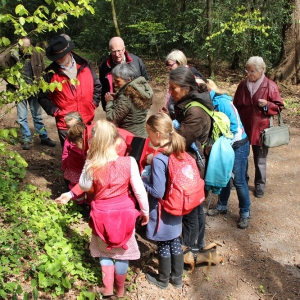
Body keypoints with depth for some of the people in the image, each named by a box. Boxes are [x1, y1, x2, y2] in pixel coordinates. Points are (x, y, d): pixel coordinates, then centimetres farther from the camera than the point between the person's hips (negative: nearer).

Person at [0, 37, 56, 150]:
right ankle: (26, 140, 17)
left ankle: (44, 137, 21)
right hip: (20, 91, -1)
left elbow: (43, 71, 7)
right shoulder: (12, 56, -10)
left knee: (37, 115, 11)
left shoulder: (37, 55, -5)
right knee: (22, 117, 5)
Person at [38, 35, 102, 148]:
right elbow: (43, 96, 0)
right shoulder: (50, 73, -7)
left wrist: (93, 104, 2)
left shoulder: (84, 66, 1)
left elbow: (97, 86, 10)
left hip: (87, 121, 3)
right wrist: (55, 111, -8)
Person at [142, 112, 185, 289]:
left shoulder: (159, 159, -28)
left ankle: (163, 279, 33)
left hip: (162, 211, -7)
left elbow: (158, 192, -27)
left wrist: (143, 180, -11)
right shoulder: (178, 151, -5)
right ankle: (177, 277, 37)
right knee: (175, 241, 21)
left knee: (163, 245, 12)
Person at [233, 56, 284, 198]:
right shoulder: (243, 85, 3)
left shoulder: (270, 86, -8)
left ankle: (260, 185, 22)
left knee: (260, 159, 7)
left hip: (261, 128, -3)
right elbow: (236, 105, 12)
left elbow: (279, 106, -3)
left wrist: (267, 105, -22)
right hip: (243, 128, 4)